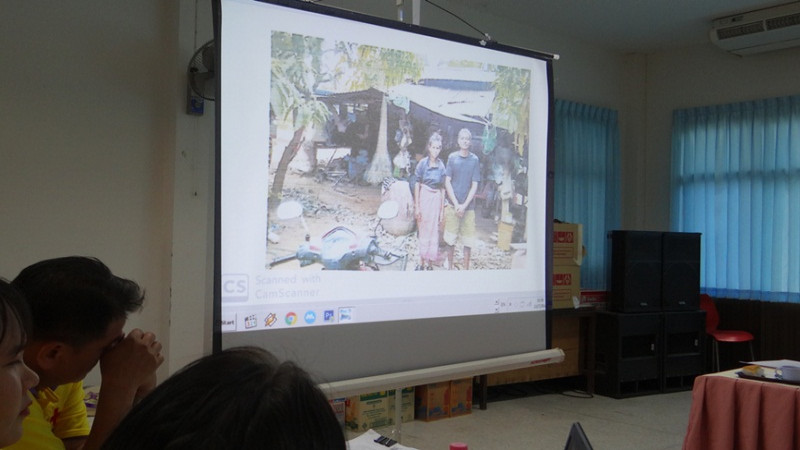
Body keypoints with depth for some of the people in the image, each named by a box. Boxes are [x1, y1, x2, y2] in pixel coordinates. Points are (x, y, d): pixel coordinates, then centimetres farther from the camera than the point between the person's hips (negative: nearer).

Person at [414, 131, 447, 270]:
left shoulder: (441, 166, 0)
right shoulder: (422, 163, -5)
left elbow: (442, 188, 4)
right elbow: (417, 185, -2)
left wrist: (442, 209, 4)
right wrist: (416, 206, -4)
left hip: (436, 199, 1)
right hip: (423, 197, -1)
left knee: (433, 232, 5)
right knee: (422, 231, 7)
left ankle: (429, 262, 15)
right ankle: (422, 262, 18)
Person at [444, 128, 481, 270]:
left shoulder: (475, 160, 0)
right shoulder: (452, 157, 0)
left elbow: (474, 186, 0)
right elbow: (447, 182, 0)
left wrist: (464, 205, -9)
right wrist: (456, 204, -8)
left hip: (468, 206, 0)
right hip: (452, 205, 0)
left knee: (468, 240, 4)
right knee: (450, 239, 5)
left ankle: (466, 269, 14)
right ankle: (450, 266, 19)